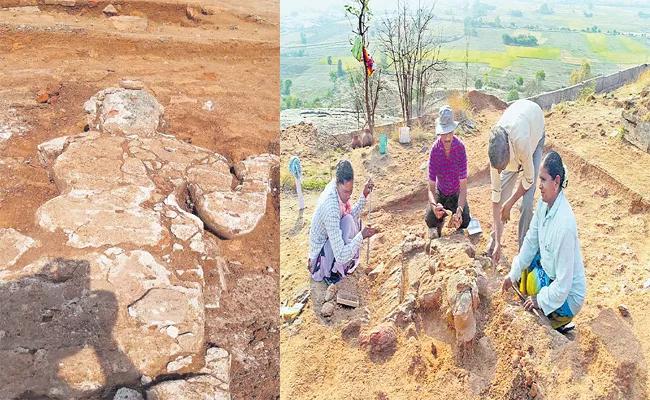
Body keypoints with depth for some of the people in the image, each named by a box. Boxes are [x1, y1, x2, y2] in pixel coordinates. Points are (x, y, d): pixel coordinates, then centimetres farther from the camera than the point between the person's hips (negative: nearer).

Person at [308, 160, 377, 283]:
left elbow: (352, 214, 3)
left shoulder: (339, 187, -12)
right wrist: (362, 236, -34)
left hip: (328, 239, 9)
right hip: (319, 262, -9)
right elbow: (340, 257, -35)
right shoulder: (331, 209, -36)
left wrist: (364, 196, -9)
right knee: (347, 221, -27)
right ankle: (333, 272, -10)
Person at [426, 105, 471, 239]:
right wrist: (434, 205, -42)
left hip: (456, 194, 0)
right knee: (430, 220, -23)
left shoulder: (460, 147, -25)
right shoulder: (435, 149, -22)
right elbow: (431, 188, -20)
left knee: (464, 223, -20)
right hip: (440, 193, 0)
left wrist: (460, 210, -39)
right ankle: (440, 220, 13)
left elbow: (463, 186, -22)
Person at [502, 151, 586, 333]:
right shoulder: (543, 203, -10)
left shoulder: (565, 224, -35)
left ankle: (559, 322, 11)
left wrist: (541, 300, -19)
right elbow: (531, 241, 3)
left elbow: (563, 284, -29)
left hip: (568, 296, -8)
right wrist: (513, 274, 1)